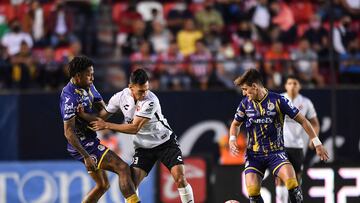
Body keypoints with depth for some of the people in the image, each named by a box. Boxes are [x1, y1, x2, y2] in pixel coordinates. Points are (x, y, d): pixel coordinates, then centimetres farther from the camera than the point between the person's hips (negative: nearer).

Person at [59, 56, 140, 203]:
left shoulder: (88, 86, 7)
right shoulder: (70, 97, -21)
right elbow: (68, 132, -24)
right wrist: (86, 156, -28)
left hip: (91, 140, 10)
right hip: (84, 145, -10)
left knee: (103, 185, 18)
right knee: (123, 168, -16)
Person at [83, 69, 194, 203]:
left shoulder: (151, 101, -28)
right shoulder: (120, 97, -11)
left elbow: (134, 128, -28)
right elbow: (103, 115, 3)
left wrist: (106, 125, -24)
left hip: (165, 142, -4)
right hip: (143, 146, 4)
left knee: (180, 178, -16)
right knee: (132, 182, -11)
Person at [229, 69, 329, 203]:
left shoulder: (278, 100, -8)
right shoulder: (245, 103, 2)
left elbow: (302, 121, -1)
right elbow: (236, 124, 21)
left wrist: (317, 144, 0)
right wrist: (232, 139, 0)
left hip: (276, 152, -2)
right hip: (254, 155, 2)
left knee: (291, 180, -28)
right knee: (252, 190, -18)